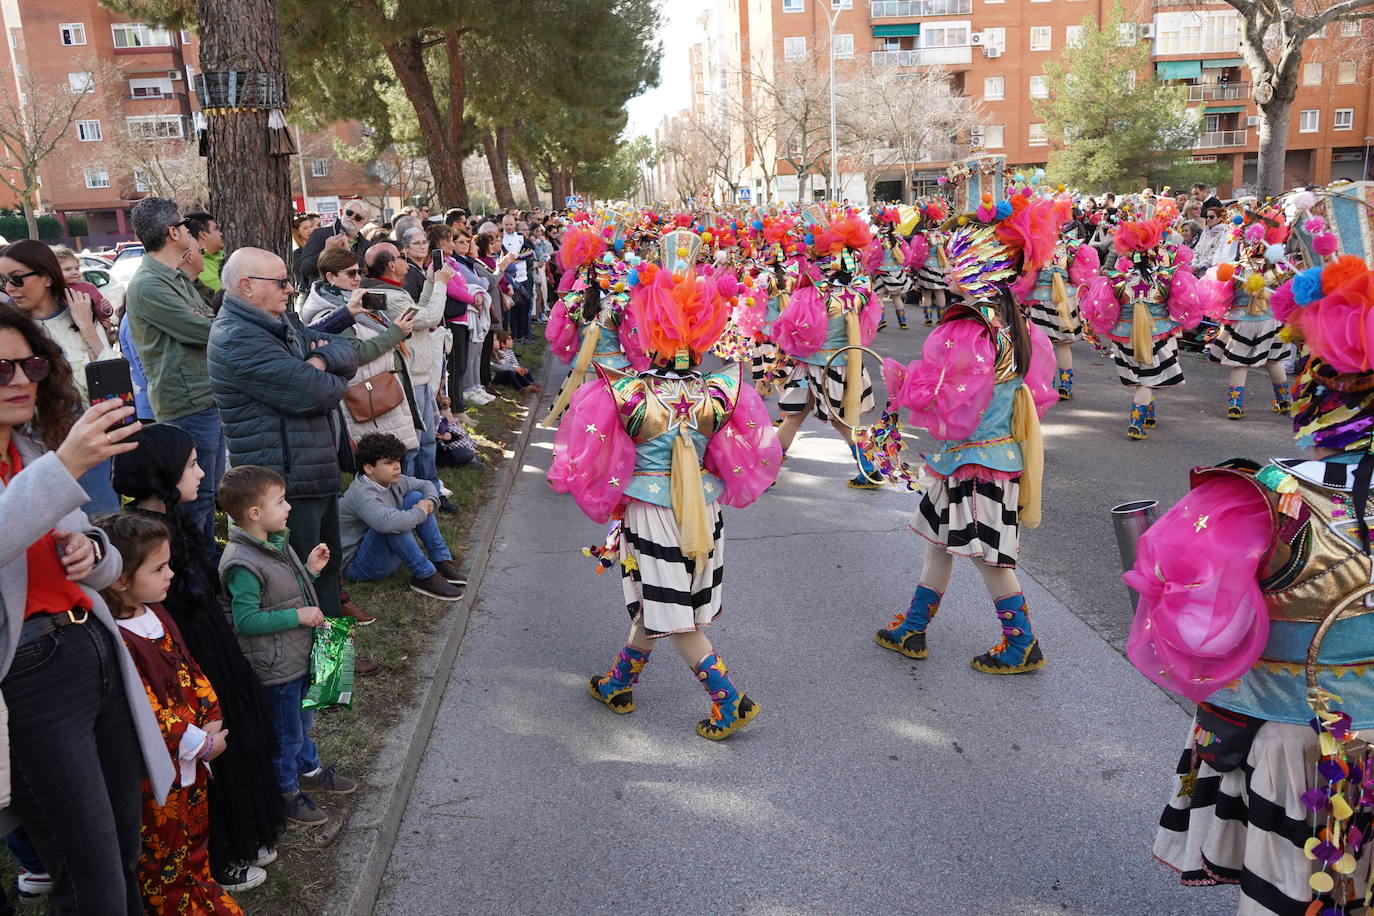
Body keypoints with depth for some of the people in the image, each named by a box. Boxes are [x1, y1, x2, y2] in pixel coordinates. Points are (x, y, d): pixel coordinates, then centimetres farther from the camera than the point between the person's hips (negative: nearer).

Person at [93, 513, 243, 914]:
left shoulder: (156, 615, 0)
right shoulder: (117, 641, -29)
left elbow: (190, 672, 7)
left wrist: (211, 719, -5)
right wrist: (202, 743, -18)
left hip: (193, 760, 9)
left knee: (197, 834, 26)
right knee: (164, 855, 14)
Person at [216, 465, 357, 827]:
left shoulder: (277, 542, 2)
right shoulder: (243, 564, -27)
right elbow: (245, 620, -28)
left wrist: (310, 570, 0)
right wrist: (297, 616, -26)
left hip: (300, 656, 9)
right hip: (275, 669, -9)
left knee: (303, 719, 27)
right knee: (286, 734, 10)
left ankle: (309, 770, 48)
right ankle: (286, 792, 30)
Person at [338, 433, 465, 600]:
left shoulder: (393, 481, -1)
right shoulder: (362, 494, -28)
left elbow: (426, 485, 14)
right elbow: (387, 521, -48)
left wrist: (430, 501, -10)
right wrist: (420, 513, -30)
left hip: (390, 554, 9)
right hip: (358, 566, -9)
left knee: (415, 497, 0)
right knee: (390, 525, -35)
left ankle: (441, 561, -3)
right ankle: (425, 577, -23)